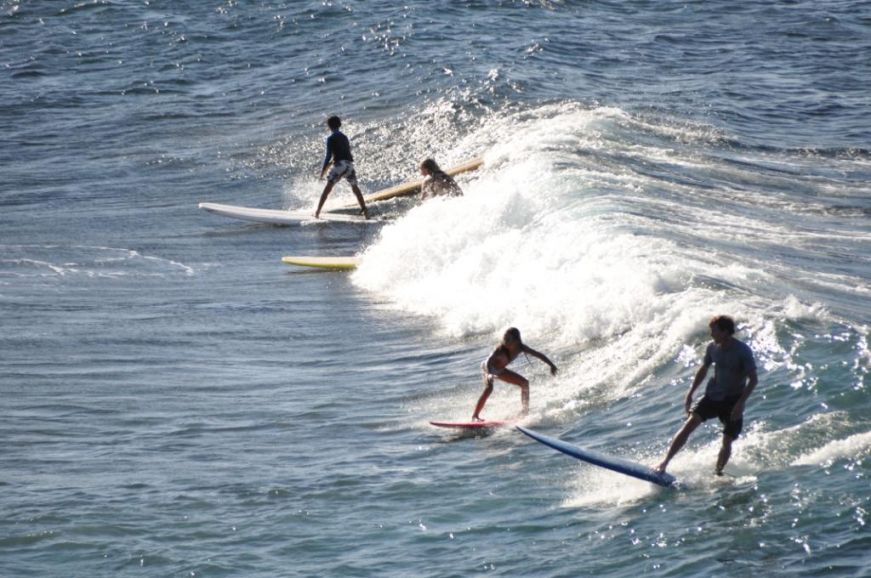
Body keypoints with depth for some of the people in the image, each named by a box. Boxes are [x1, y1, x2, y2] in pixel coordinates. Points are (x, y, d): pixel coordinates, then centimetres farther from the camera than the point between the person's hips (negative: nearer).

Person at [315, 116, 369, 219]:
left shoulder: (331, 138, 0)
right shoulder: (344, 137, 20)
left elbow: (329, 155, -6)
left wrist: (323, 169, -1)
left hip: (339, 164, -6)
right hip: (350, 164, 6)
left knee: (328, 188, -5)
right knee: (355, 188, 18)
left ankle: (318, 211, -11)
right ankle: (365, 210, 14)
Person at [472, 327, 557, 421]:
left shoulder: (520, 348, -19)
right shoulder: (501, 349, -36)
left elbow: (539, 355, -7)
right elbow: (489, 361, -49)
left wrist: (551, 365, -8)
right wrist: (490, 374, -67)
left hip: (499, 370, 7)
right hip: (488, 367, -7)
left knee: (524, 383, 6)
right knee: (489, 388, -33)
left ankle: (526, 411, 15)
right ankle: (475, 416, -34)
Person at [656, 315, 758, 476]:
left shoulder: (743, 351, -16)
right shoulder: (713, 348, -1)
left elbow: (753, 380, -16)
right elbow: (703, 370, 15)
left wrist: (741, 403, -25)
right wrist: (690, 394, 11)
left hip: (733, 401, -3)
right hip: (713, 396, 3)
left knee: (727, 441, -2)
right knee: (689, 425, -12)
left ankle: (717, 474, 17)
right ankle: (664, 463, -14)